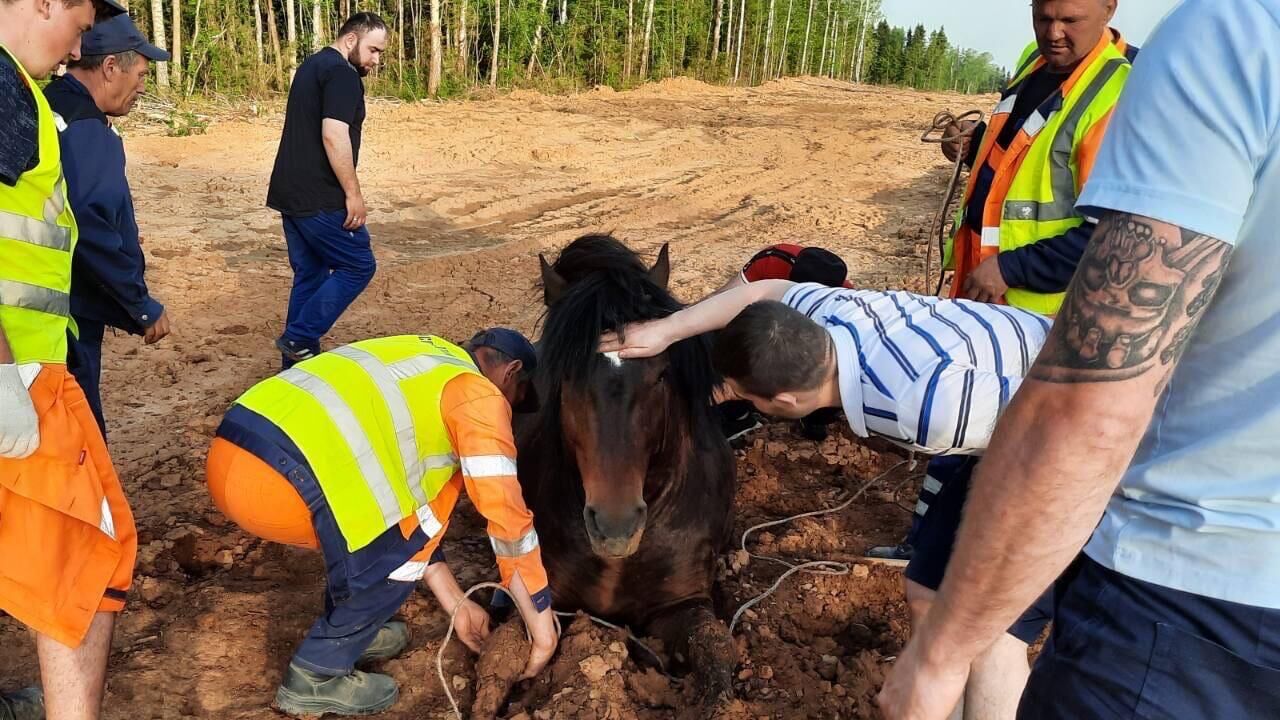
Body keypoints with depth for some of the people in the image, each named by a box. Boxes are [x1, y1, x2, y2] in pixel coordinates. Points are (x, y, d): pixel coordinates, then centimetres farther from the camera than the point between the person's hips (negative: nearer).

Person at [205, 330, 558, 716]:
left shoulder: (424, 368, 29)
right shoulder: (479, 394, 4)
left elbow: (404, 503, 32)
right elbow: (508, 517, 0)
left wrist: (457, 604, 35)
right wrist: (541, 623, 12)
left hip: (232, 449, 10)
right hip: (274, 476, -10)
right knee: (396, 554, 10)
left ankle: (345, 628, 37)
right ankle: (314, 675, 18)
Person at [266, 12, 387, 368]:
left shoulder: (312, 65, 19)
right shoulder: (341, 73, -12)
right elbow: (334, 136, -23)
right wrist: (353, 194, -19)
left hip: (291, 192, 10)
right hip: (320, 198, -10)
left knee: (310, 274, 14)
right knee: (358, 266, 0)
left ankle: (296, 362, 19)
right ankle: (299, 339, 0)